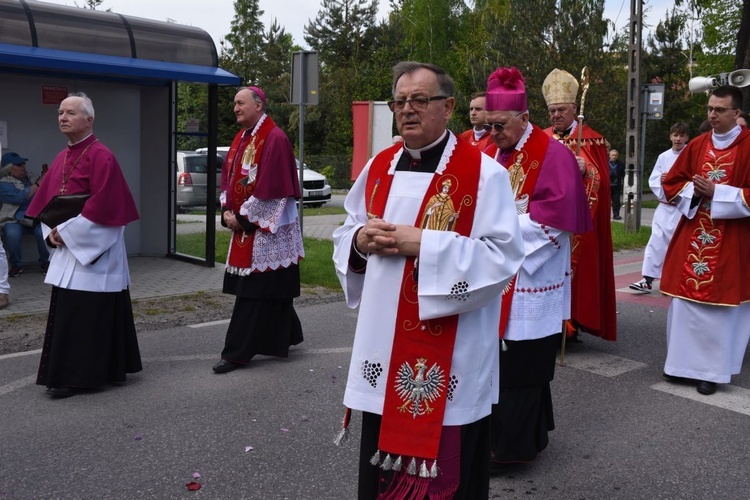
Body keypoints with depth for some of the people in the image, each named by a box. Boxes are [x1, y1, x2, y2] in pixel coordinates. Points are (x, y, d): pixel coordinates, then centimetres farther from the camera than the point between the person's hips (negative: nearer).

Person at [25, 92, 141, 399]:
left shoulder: (101, 157, -12)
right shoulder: (61, 158, 14)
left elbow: (102, 206, -21)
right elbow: (45, 201, 16)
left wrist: (66, 232, -16)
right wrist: (52, 232, -1)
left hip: (92, 251, -9)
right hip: (66, 249, 9)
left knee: (83, 314, -5)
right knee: (66, 314, 13)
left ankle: (76, 377, 3)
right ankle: (68, 373, 24)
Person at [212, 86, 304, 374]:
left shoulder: (275, 139, -14)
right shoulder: (241, 138, 14)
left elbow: (270, 187, -20)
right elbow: (228, 178, 16)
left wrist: (243, 217, -15)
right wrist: (227, 212, 0)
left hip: (267, 230, -8)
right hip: (243, 228, 8)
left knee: (254, 292, -4)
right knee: (269, 291, 14)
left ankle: (238, 353, 0)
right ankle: (282, 339, 28)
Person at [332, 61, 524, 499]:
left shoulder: (484, 172, -9)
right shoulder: (379, 167, 9)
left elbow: (503, 256, -16)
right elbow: (346, 234, 17)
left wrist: (422, 244, -21)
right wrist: (360, 240, -7)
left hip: (449, 357, -6)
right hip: (383, 347, 6)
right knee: (382, 464, 17)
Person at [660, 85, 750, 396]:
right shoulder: (697, 145, 7)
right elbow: (671, 184, 10)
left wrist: (715, 192, -18)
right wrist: (694, 190, -9)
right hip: (692, 237, 5)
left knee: (719, 303, 1)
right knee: (685, 298, 7)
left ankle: (713, 369, 10)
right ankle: (683, 361, 19)